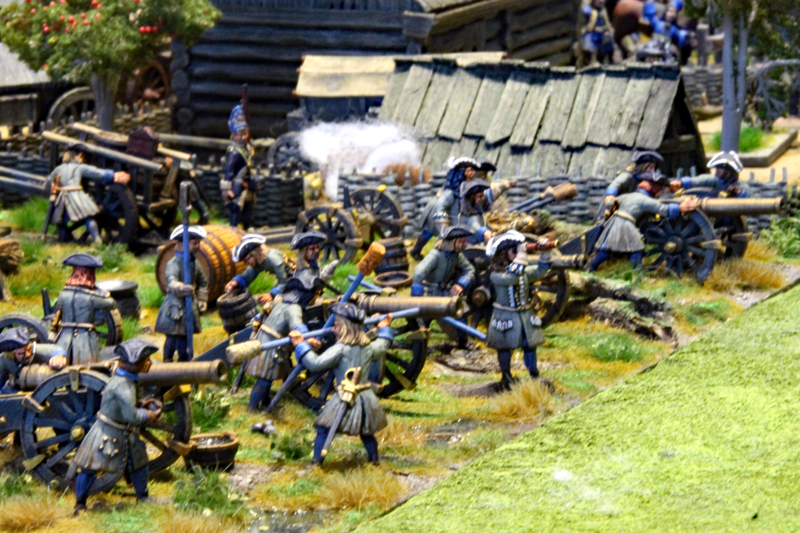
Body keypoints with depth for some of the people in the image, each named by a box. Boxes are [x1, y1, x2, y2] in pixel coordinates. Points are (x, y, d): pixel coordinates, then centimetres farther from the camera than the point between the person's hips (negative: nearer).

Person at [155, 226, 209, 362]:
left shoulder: (194, 263, 11)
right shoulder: (174, 263, -13)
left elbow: (203, 282, 27)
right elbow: (172, 281, -32)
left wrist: (201, 301, 22)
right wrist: (181, 288, -52)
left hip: (190, 307, 7)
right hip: (175, 306, -7)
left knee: (185, 337, 11)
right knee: (172, 336, -7)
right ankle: (167, 364, 2)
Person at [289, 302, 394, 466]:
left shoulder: (340, 349, -15)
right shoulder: (368, 348, 5)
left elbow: (316, 364, -21)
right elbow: (382, 346, 29)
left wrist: (301, 345, -15)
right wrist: (384, 329, 46)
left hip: (344, 400, -6)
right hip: (366, 397, 6)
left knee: (323, 429, 0)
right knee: (366, 432, 24)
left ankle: (316, 462, -5)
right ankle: (374, 458, 33)